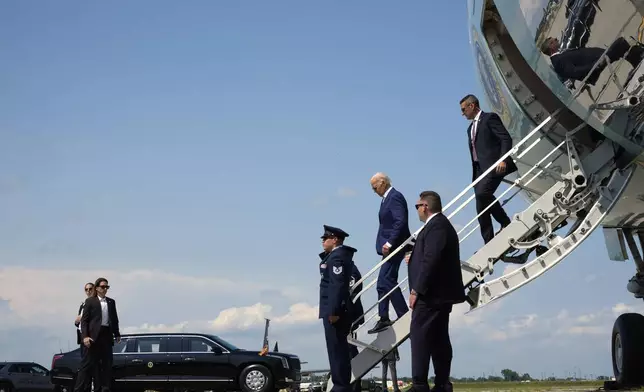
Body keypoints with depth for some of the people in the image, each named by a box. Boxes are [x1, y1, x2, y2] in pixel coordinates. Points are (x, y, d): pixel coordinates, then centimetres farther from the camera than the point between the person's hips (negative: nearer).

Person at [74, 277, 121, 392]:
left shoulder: (111, 302, 16)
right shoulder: (90, 301, 3)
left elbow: (115, 319, 17)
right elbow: (84, 320, -3)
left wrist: (117, 334, 8)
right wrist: (85, 336, -13)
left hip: (107, 335, 5)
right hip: (94, 335, -5)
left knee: (107, 364, 6)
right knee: (88, 364, -5)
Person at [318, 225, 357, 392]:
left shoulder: (337, 256, -13)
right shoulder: (336, 255, 19)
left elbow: (338, 285, -22)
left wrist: (333, 311, -24)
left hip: (335, 311, -11)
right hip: (336, 309, 11)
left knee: (337, 349, -8)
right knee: (339, 349, 13)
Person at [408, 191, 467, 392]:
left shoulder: (436, 226, -14)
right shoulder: (441, 224, 19)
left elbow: (431, 260, -22)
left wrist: (417, 290, -21)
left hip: (431, 294, -11)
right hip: (440, 293, 11)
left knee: (419, 337, -11)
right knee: (438, 340, 11)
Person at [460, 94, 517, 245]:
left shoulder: (490, 118, 0)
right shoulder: (471, 128, 26)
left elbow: (506, 138, -9)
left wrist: (503, 159, -23)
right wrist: (474, 176, 17)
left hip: (494, 166, -9)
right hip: (480, 169, 9)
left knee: (482, 193, -29)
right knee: (482, 208, 1)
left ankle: (505, 222, -14)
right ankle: (489, 242, 3)